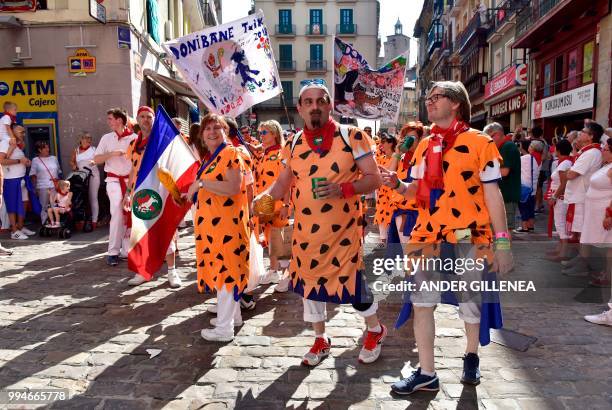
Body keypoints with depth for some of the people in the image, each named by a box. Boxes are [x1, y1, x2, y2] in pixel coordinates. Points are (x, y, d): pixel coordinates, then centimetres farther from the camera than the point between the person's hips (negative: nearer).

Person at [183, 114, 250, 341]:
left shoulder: (231, 153, -12)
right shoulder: (210, 158, 16)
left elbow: (233, 188, -25)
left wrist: (201, 182, -20)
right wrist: (191, 194, 17)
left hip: (225, 221, -9)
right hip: (212, 221, 9)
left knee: (224, 269, -4)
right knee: (223, 269, 16)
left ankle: (224, 328, 6)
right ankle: (233, 314, 31)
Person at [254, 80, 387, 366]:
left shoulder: (352, 137, -6)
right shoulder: (293, 144, 6)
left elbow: (373, 178, -7)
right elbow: (284, 183, 12)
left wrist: (343, 188, -24)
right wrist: (265, 196, -8)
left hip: (343, 229, -4)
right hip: (305, 230, 5)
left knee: (351, 281, 0)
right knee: (308, 280, 13)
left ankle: (375, 331, 32)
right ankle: (321, 340, 36)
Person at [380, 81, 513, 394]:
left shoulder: (479, 142, -4)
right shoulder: (424, 146, 10)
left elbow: (492, 194, -5)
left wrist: (502, 242, -9)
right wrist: (398, 185, -7)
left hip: (469, 237, -4)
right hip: (429, 235, 4)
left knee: (469, 301, 13)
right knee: (421, 302, 3)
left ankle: (471, 357, 41)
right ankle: (426, 373, 17)